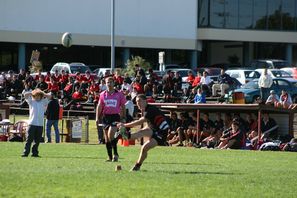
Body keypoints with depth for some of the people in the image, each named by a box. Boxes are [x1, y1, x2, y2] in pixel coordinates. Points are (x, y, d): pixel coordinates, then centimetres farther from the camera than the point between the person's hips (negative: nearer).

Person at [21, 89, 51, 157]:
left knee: (37, 140, 3)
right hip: (32, 124, -3)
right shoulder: (31, 102, 8)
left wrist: (42, 94, 11)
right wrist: (32, 93, 8)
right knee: (29, 139, -7)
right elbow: (25, 95, -1)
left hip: (40, 124, 3)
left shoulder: (43, 102, 14)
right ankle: (25, 153, -7)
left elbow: (49, 96, 15)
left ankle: (34, 153, 10)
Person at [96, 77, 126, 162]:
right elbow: (99, 106, 11)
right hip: (106, 116, 3)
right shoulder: (103, 94, 8)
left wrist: (124, 118, 4)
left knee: (111, 135, -20)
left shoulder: (119, 94, 3)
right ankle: (110, 157, 13)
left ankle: (115, 154, -8)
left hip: (115, 116, -3)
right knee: (107, 138, 5)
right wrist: (97, 118, 4)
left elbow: (123, 107, 8)